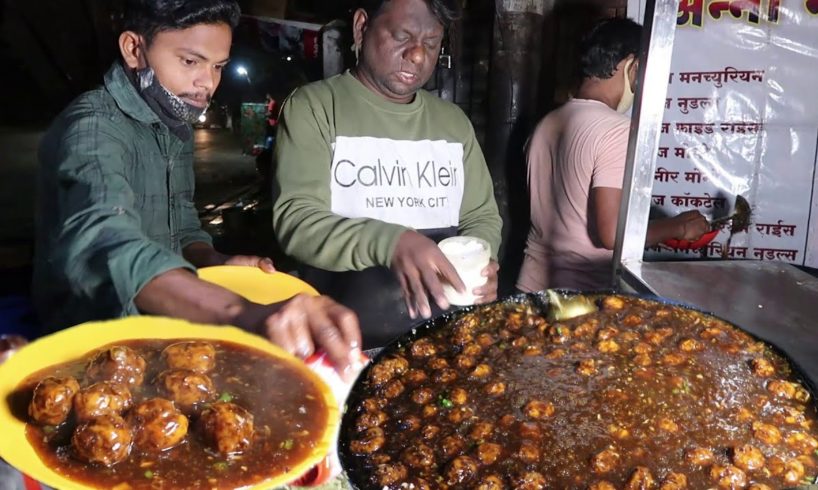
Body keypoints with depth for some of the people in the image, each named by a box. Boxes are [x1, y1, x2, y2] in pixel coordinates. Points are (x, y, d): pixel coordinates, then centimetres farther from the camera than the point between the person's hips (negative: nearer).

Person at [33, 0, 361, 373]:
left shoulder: (176, 125, 6)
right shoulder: (91, 127, -21)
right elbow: (106, 246, -40)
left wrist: (215, 262, -7)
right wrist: (244, 313, -57)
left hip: (164, 314, 7)